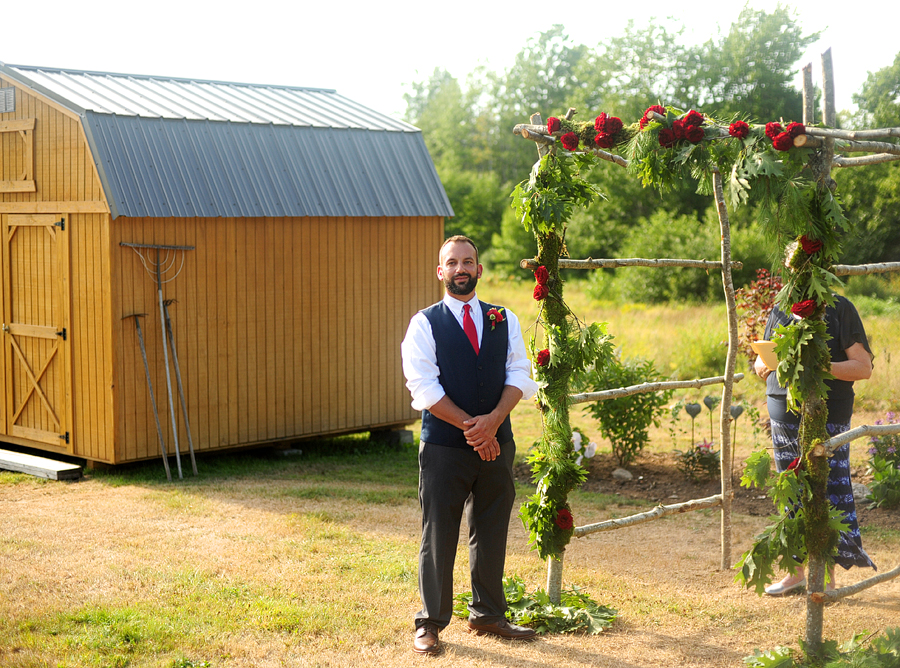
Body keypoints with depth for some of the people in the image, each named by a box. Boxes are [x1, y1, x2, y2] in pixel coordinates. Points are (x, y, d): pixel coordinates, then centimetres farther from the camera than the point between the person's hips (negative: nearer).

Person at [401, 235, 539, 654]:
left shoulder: (504, 320, 10)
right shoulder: (424, 324, -2)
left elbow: (519, 375, 2)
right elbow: (424, 386, -10)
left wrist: (492, 421, -14)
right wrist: (470, 427, -15)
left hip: (497, 444, 4)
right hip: (444, 446, -4)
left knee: (491, 533, 11)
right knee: (438, 536, 1)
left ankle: (487, 615, 25)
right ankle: (430, 622, 12)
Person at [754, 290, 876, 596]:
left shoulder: (840, 308, -3)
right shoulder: (779, 310, 12)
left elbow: (864, 367, -7)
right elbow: (760, 362, 17)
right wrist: (765, 365, -7)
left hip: (827, 417, -5)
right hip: (784, 410, 5)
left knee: (829, 490, -5)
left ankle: (827, 577, 5)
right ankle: (796, 571, 19)